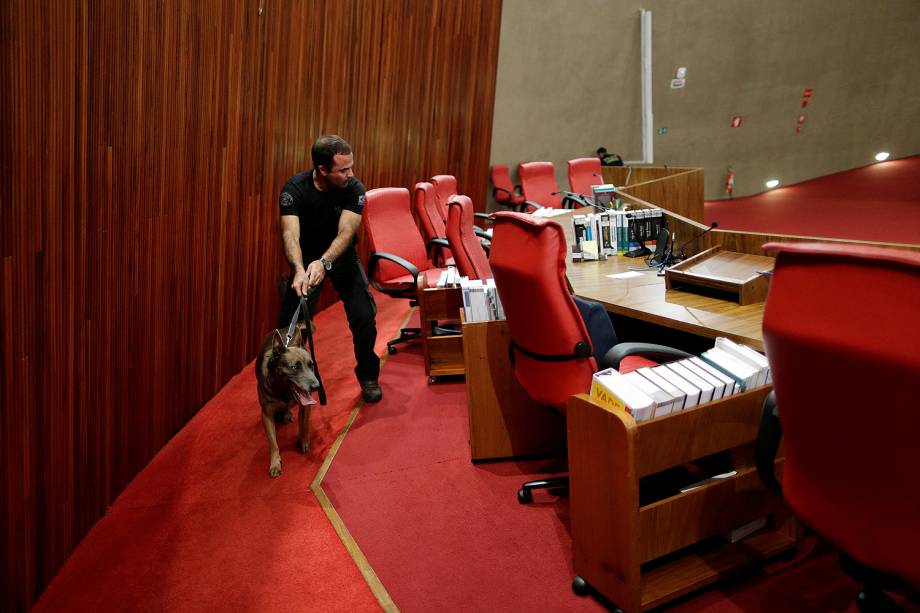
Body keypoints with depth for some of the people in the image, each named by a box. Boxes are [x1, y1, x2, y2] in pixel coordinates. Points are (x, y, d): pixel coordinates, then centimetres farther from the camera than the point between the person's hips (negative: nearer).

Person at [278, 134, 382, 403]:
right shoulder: (295, 189, -24)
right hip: (306, 257, 0)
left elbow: (346, 232, -32)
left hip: (341, 255, 1)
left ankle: (368, 376, 13)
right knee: (291, 322, -7)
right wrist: (299, 270, -55)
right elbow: (290, 234, -36)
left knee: (365, 316, -11)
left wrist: (324, 263, -51)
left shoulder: (354, 189, -22)